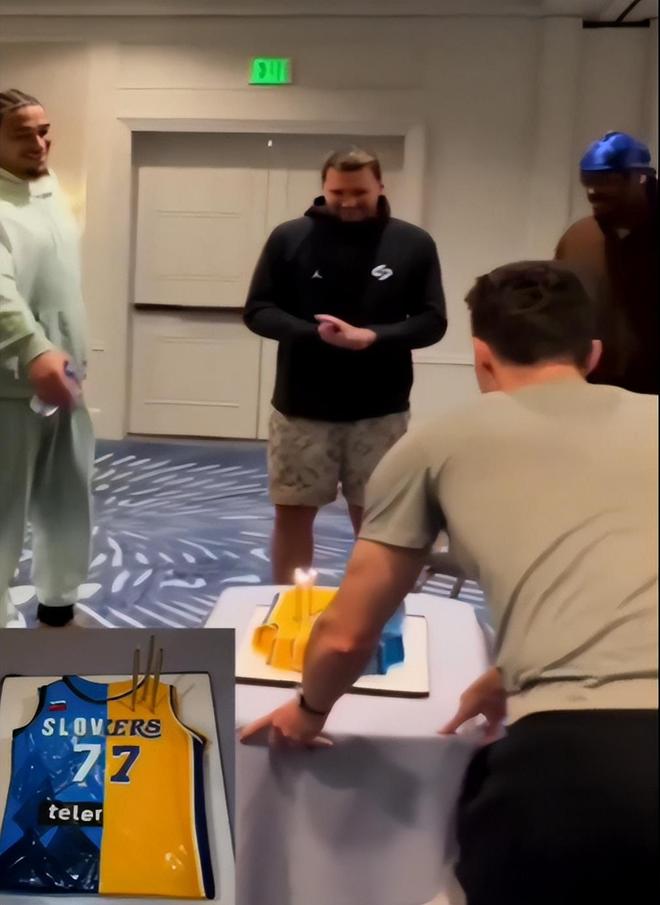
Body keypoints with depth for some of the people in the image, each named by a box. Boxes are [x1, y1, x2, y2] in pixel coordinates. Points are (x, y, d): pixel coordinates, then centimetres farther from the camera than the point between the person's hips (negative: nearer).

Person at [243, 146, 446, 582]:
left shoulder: (414, 244, 0)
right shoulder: (290, 238, -1)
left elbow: (432, 322, -1)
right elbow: (258, 311, 0)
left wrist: (371, 336, -19)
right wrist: (314, 334, -19)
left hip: (380, 411, 0)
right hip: (301, 407, 1)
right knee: (293, 513, 9)